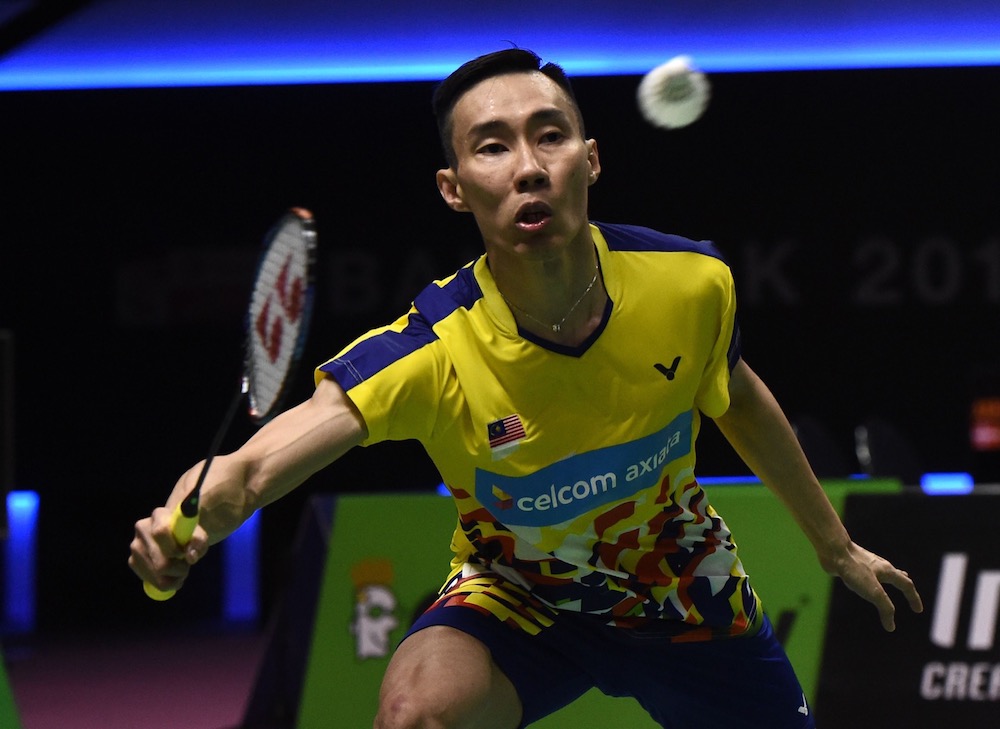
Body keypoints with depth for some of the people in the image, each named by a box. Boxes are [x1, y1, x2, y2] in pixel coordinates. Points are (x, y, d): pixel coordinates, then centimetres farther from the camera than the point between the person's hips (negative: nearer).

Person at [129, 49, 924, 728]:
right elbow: (259, 462, -45)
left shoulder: (692, 284, -21)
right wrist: (189, 518, -69)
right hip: (516, 601, -3)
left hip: (683, 590, 4)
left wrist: (835, 545, 15)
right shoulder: (429, 353, -32)